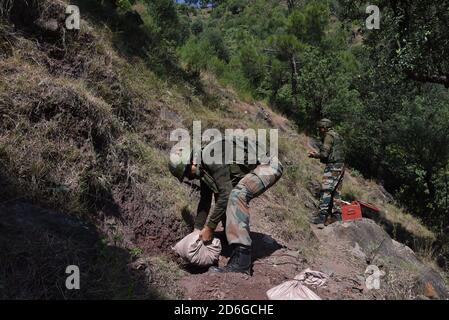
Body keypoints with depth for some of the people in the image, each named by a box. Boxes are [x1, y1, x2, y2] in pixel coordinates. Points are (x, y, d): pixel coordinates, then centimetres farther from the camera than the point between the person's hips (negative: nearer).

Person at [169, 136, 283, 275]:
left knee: (236, 195, -31)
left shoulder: (211, 157, -23)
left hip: (267, 165, -10)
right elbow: (205, 201, 13)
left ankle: (241, 260, -33)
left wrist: (210, 227, -19)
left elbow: (226, 194, -26)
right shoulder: (203, 168, 6)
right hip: (251, 170, 10)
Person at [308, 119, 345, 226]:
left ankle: (322, 216, -14)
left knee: (325, 191, -11)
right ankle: (336, 215, 12)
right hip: (340, 166, 10)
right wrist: (317, 154, 20)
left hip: (332, 167, -10)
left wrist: (315, 155, 2)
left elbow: (325, 154, -16)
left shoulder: (329, 136, -8)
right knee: (336, 192, 10)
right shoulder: (337, 136, 22)